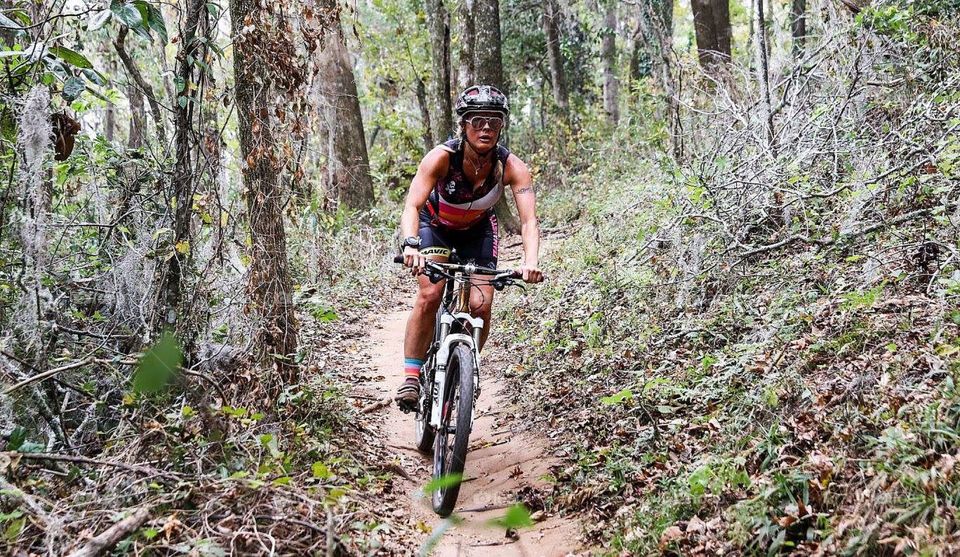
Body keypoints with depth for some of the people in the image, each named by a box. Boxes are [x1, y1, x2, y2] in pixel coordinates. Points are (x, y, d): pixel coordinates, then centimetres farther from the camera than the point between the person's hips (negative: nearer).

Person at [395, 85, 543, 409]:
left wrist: (531, 261, -55)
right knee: (429, 295, -23)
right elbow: (412, 205, -41)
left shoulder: (512, 167, -28)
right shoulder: (441, 157, -32)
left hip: (478, 231, 2)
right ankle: (411, 376, -12)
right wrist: (411, 245, -61)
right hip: (435, 226, -2)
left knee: (481, 306, -12)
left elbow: (529, 221, -36)